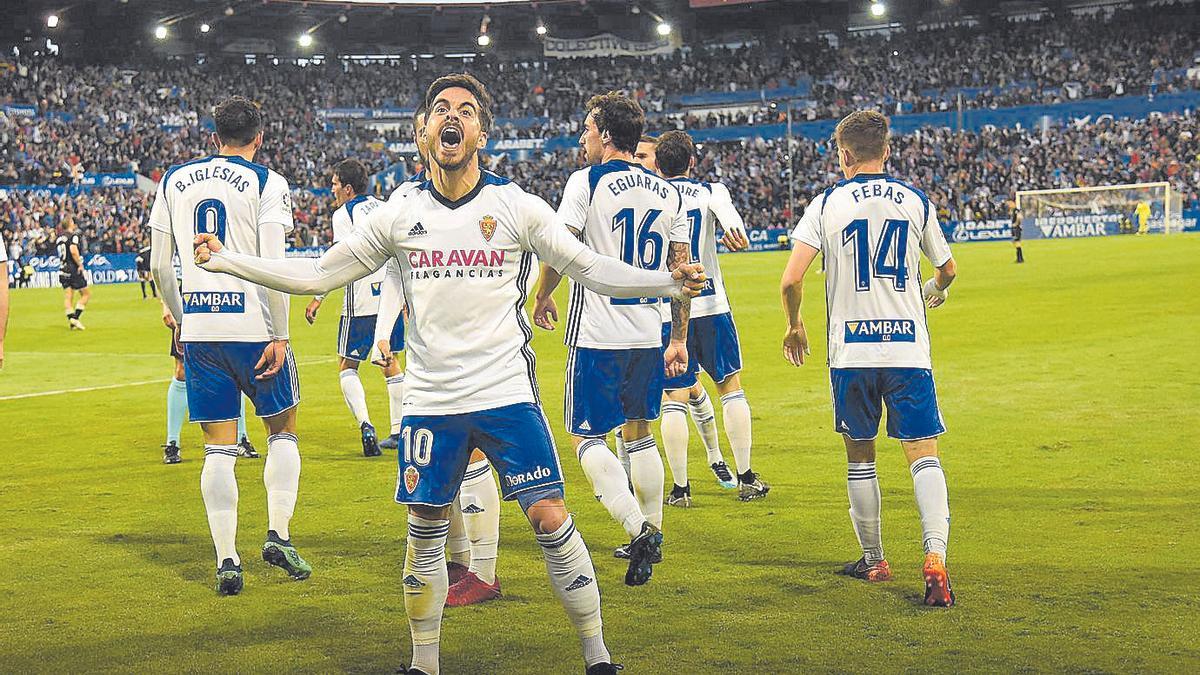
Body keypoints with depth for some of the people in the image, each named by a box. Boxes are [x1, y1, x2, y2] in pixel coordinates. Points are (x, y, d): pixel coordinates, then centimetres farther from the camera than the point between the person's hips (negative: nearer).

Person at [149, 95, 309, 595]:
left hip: (197, 329, 3)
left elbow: (159, 267, 9)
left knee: (219, 449, 7)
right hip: (252, 324, -3)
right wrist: (279, 336, -8)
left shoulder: (174, 181, 10)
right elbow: (272, 268, -12)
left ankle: (226, 561, 4)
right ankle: (278, 534, 4)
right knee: (282, 430, 15)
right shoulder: (266, 183, -3)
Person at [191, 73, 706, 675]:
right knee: (425, 534, 8)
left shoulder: (517, 207, -1)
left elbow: (593, 269, 0)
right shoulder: (399, 217, 5)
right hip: (430, 401, 2)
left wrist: (668, 281, -15)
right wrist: (225, 260, 6)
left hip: (507, 397, -2)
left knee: (551, 520, -7)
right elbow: (319, 274, 10)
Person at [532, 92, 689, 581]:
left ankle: (637, 528, -14)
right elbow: (681, 270, 10)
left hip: (598, 334, -6)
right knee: (638, 433, 20)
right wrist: (679, 338, 17)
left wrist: (542, 299, 8)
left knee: (586, 435, 2)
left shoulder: (587, 182, -8)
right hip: (649, 334, 6)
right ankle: (652, 535, 26)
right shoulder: (667, 192, 9)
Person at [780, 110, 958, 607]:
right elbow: (947, 269, 19)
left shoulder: (827, 204, 0)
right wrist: (936, 290, 42)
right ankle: (935, 558, -19)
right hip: (908, 347, 1)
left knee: (860, 456, 14)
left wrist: (794, 325, 11)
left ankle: (874, 561, 24)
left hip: (851, 350, 0)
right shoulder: (915, 201, 6)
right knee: (924, 455, -1)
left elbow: (791, 279, -8)